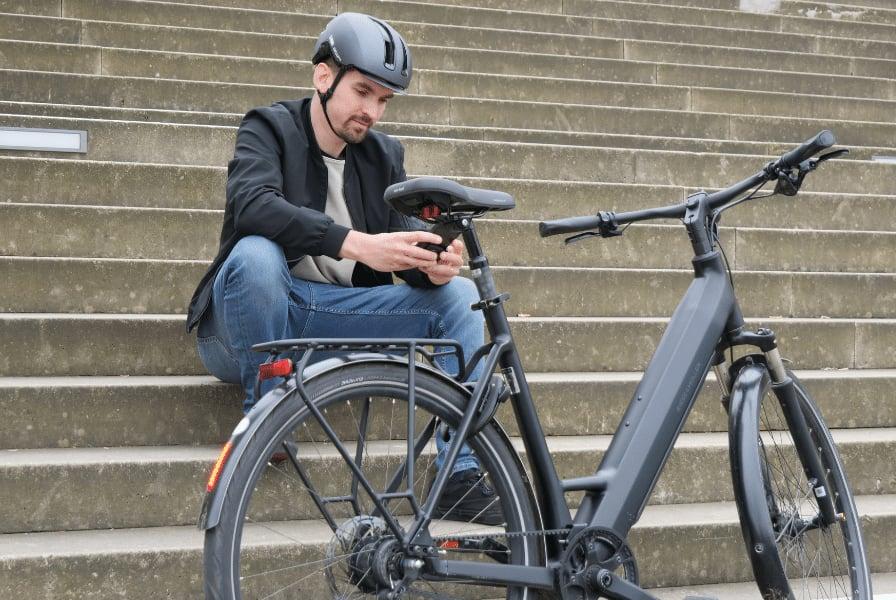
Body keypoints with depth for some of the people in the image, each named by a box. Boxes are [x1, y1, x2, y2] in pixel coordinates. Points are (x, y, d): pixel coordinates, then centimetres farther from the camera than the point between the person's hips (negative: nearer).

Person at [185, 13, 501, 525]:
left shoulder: (384, 156, 10)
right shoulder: (270, 128, -6)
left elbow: (405, 237, 0)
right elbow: (251, 204, -27)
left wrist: (434, 266, -26)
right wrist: (356, 244, -39)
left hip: (339, 318, 5)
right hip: (255, 323, -5)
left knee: (459, 294, -11)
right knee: (255, 253, -36)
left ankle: (461, 479, -16)